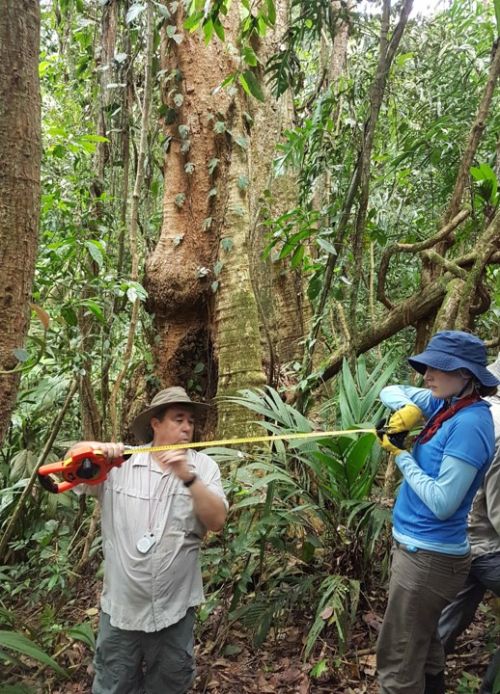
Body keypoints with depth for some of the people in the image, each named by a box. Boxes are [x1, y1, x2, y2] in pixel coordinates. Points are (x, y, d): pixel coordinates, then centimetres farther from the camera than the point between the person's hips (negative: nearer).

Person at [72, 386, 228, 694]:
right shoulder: (119, 463, -5)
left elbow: (217, 521, -14)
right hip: (120, 607, -1)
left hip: (175, 608, 1)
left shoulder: (203, 466, -5)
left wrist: (189, 478, -30)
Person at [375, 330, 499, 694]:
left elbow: (442, 502, -24)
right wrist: (408, 409, -7)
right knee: (421, 647, 23)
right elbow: (391, 391, 14)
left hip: (429, 556, -9)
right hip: (422, 548, 9)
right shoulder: (446, 405, 2)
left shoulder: (469, 422, -22)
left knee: (398, 662, 2)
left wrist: (401, 454, -16)